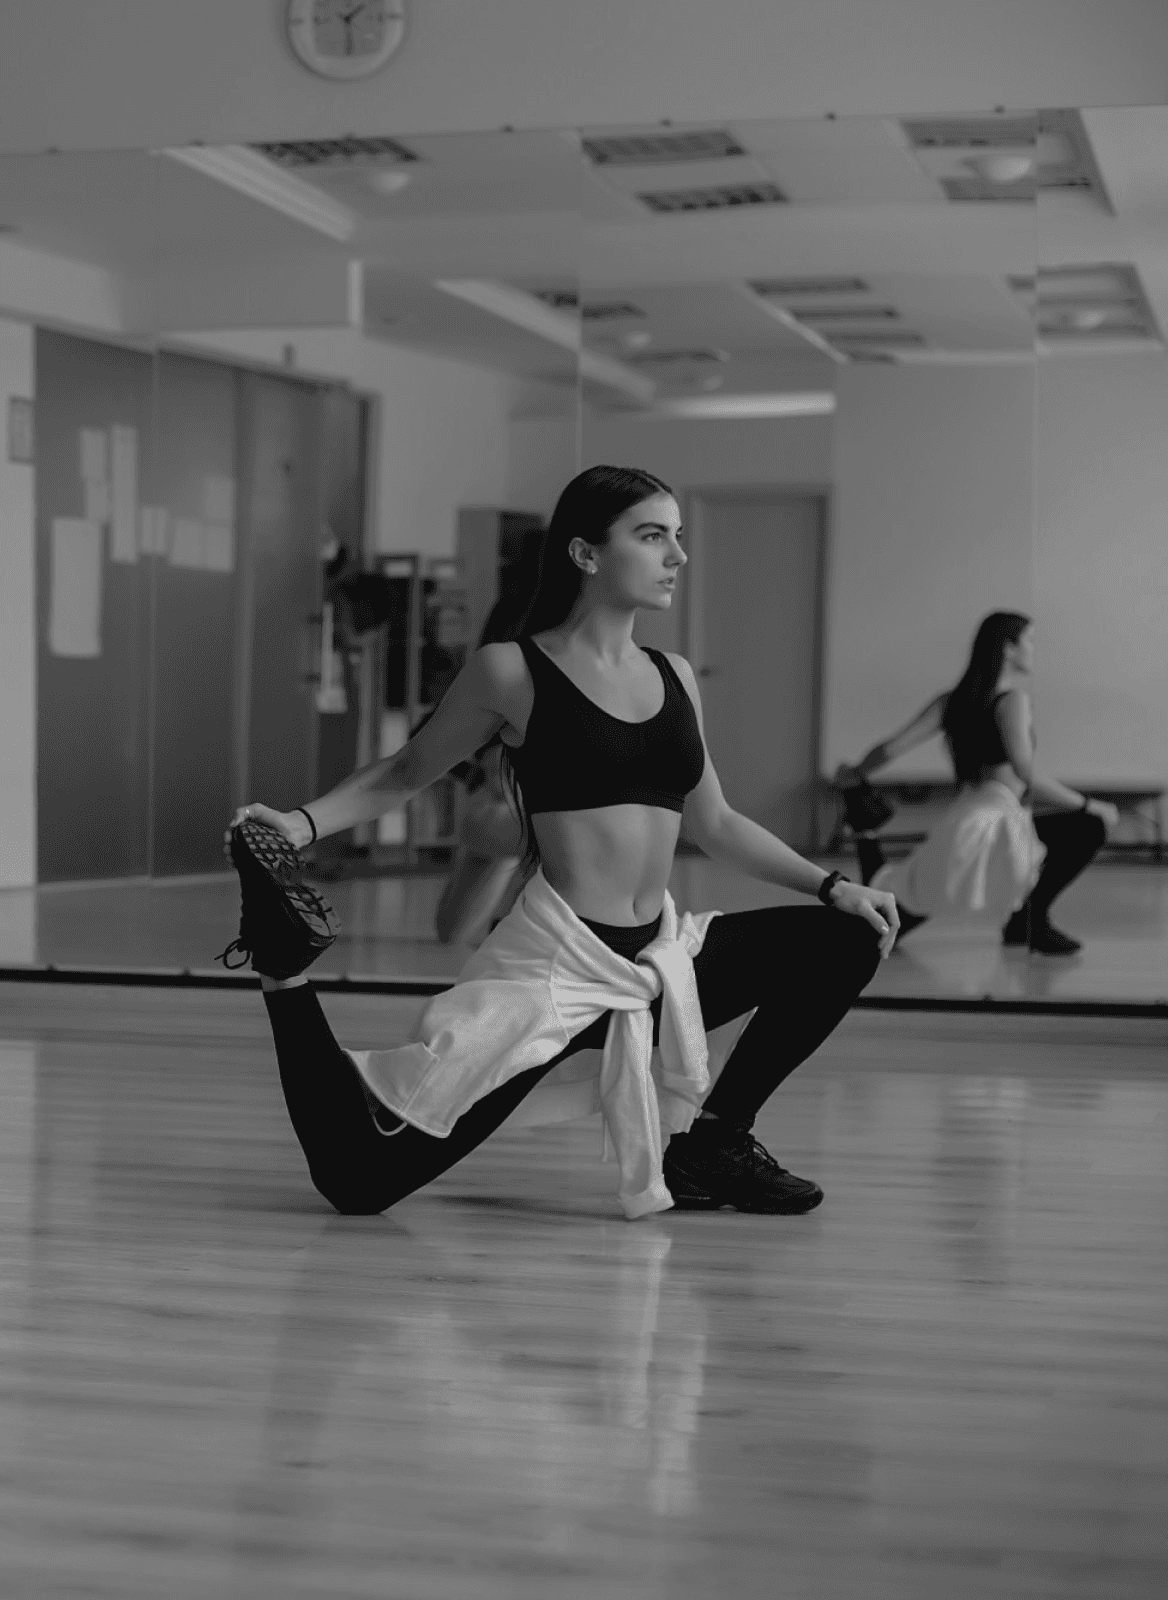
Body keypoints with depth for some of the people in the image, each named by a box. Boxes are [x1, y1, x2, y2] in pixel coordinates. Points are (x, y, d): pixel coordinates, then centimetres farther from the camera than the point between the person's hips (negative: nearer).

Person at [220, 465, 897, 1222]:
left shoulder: (675, 676, 12)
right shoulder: (513, 672, -4)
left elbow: (714, 823, 19)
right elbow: (404, 772, 6)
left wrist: (832, 885, 10)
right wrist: (301, 823, -9)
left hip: (662, 959, 6)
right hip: (554, 970, -6)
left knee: (845, 940, 1)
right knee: (357, 1177, -14)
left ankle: (713, 1144, 12)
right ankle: (285, 973, 5)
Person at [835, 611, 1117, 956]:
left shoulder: (952, 700, 16)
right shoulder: (1012, 699, -4)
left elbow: (891, 747, 10)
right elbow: (1027, 775, -15)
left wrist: (855, 774, 29)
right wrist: (1088, 805, -8)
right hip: (991, 825, -8)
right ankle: (1029, 920, -9)